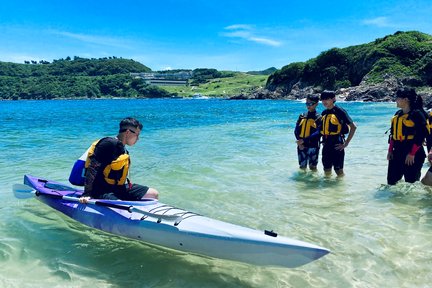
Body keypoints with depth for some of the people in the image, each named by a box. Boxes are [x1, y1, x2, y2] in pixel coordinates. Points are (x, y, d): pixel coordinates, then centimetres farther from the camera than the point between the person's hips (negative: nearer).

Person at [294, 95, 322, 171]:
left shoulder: (319, 117, -3)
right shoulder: (302, 116, 9)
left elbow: (318, 133, -14)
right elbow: (296, 130, 6)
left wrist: (304, 140, -22)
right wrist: (299, 141, -11)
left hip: (313, 146, -3)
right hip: (301, 145, 3)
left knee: (312, 167, 4)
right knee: (302, 167, 10)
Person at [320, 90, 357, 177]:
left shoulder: (339, 111, -10)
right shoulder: (323, 113, 10)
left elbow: (353, 127, -12)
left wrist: (346, 143, -13)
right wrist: (323, 141, 12)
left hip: (337, 145, -6)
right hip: (326, 145, 6)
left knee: (339, 171, 0)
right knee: (327, 172, 12)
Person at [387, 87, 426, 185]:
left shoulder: (417, 114, -10)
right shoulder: (397, 114, 12)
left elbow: (421, 135, -15)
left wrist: (412, 153, -19)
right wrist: (390, 150, 9)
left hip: (413, 154, -7)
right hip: (397, 153, 7)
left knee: (411, 182, 2)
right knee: (391, 180, 10)